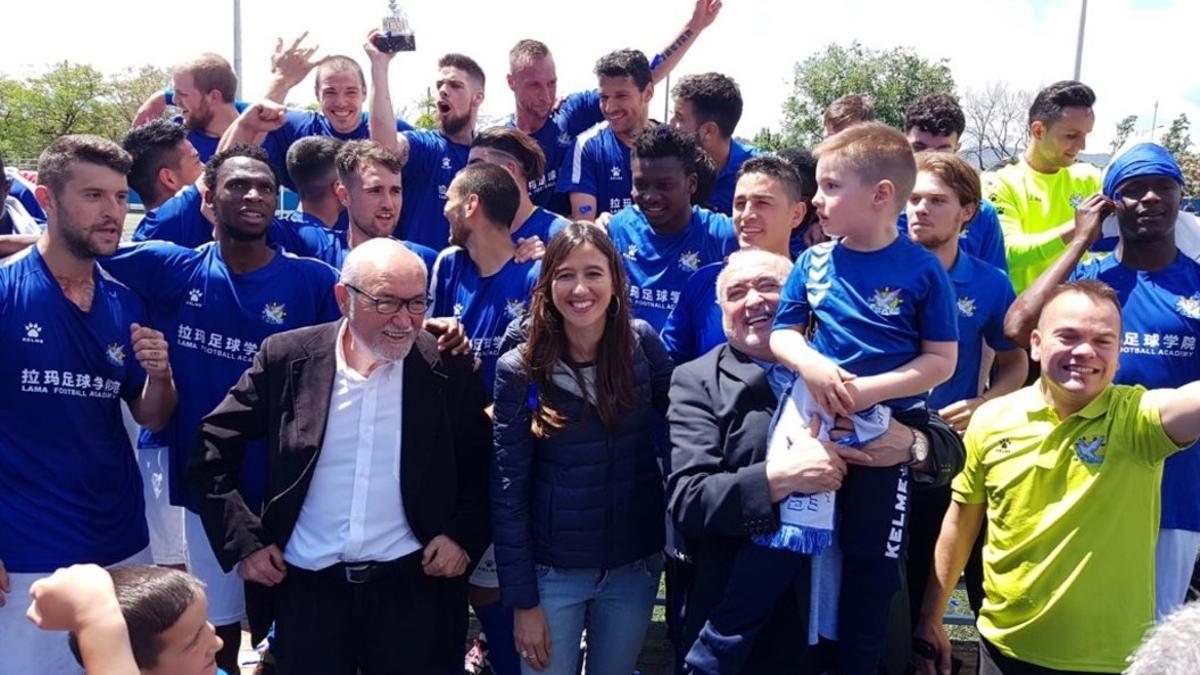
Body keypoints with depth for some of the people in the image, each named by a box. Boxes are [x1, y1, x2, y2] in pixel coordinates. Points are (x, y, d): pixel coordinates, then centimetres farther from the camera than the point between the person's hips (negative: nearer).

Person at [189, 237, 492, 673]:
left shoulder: (449, 368, -5)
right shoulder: (288, 358, -5)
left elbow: (484, 465, 5)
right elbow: (213, 451, 2)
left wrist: (464, 537, -7)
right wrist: (244, 542, -3)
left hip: (412, 584, 0)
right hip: (306, 586, 1)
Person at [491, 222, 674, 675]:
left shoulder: (643, 344, -6)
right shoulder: (520, 370, -11)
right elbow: (508, 491, -8)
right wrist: (522, 599, -9)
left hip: (635, 566, 2)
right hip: (552, 571, -2)